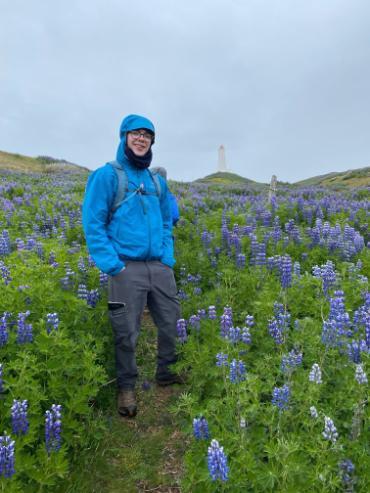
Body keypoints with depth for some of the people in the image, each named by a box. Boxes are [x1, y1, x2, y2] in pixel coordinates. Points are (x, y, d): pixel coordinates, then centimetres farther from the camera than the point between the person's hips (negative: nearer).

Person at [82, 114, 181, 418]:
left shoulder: (157, 181, 14)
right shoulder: (106, 175, -3)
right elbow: (93, 224, -7)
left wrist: (169, 258, 8)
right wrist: (112, 265, -14)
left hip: (160, 267, 6)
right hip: (126, 268, -5)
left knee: (171, 322, 13)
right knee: (126, 333, 3)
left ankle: (167, 372, 36)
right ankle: (126, 387, 25)